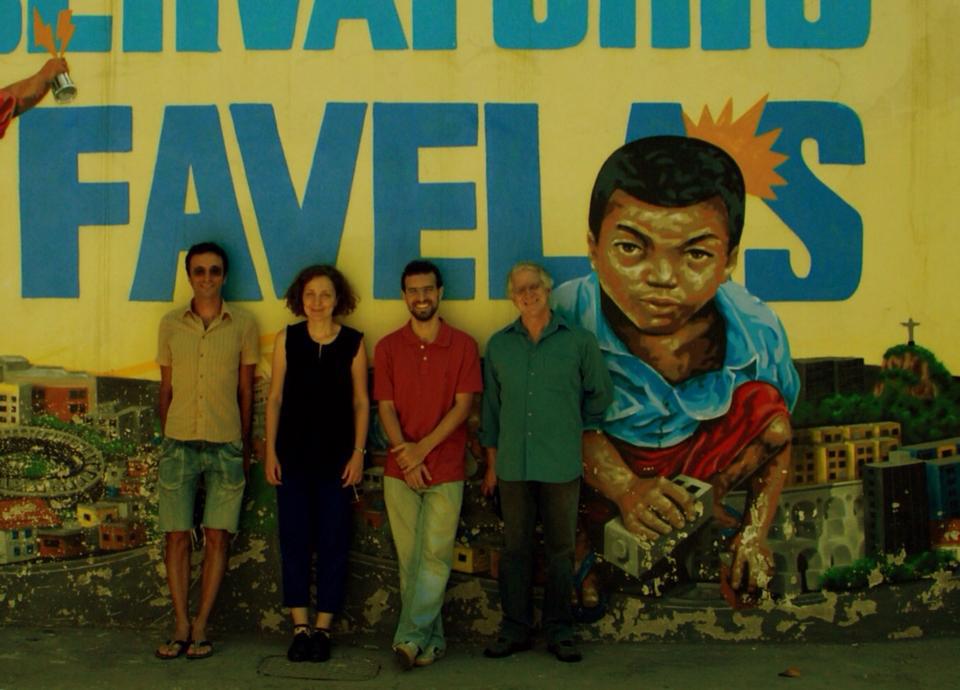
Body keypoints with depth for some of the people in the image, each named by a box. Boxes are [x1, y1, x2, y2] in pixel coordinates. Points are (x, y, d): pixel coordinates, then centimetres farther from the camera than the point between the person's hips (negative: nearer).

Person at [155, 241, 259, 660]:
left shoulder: (243, 326, 4)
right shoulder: (170, 325, 8)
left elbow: (246, 392, 7)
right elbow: (165, 388, 13)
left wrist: (245, 448, 6)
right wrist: (167, 439, 8)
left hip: (225, 446, -1)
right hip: (178, 444, 1)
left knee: (217, 536, 0)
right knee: (177, 536, 2)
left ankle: (200, 627, 9)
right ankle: (181, 626, 12)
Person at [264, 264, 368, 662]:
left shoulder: (353, 343, 0)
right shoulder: (286, 339, 3)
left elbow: (361, 402, 2)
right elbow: (275, 397, 5)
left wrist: (358, 453, -4)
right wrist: (270, 450, 0)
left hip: (336, 454, -1)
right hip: (293, 452, 1)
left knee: (333, 541, 3)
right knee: (294, 540, 4)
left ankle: (323, 629, 13)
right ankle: (300, 627, 14)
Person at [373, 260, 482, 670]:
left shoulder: (463, 345, 3)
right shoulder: (388, 347, 7)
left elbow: (463, 405, -4)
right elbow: (386, 408, 2)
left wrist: (423, 447, -12)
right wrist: (406, 454, -12)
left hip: (445, 471, -2)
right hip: (399, 471, 2)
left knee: (435, 556, -6)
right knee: (410, 559, 5)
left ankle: (410, 638, -3)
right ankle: (431, 640, 14)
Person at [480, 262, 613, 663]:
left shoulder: (579, 341, 0)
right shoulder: (499, 345, 7)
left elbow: (600, 394, 11)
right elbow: (491, 406, 9)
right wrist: (491, 464, 8)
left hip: (562, 465, -1)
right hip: (513, 464, 2)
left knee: (560, 550, 6)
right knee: (515, 548, 8)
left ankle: (559, 630, 18)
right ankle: (515, 630, 19)